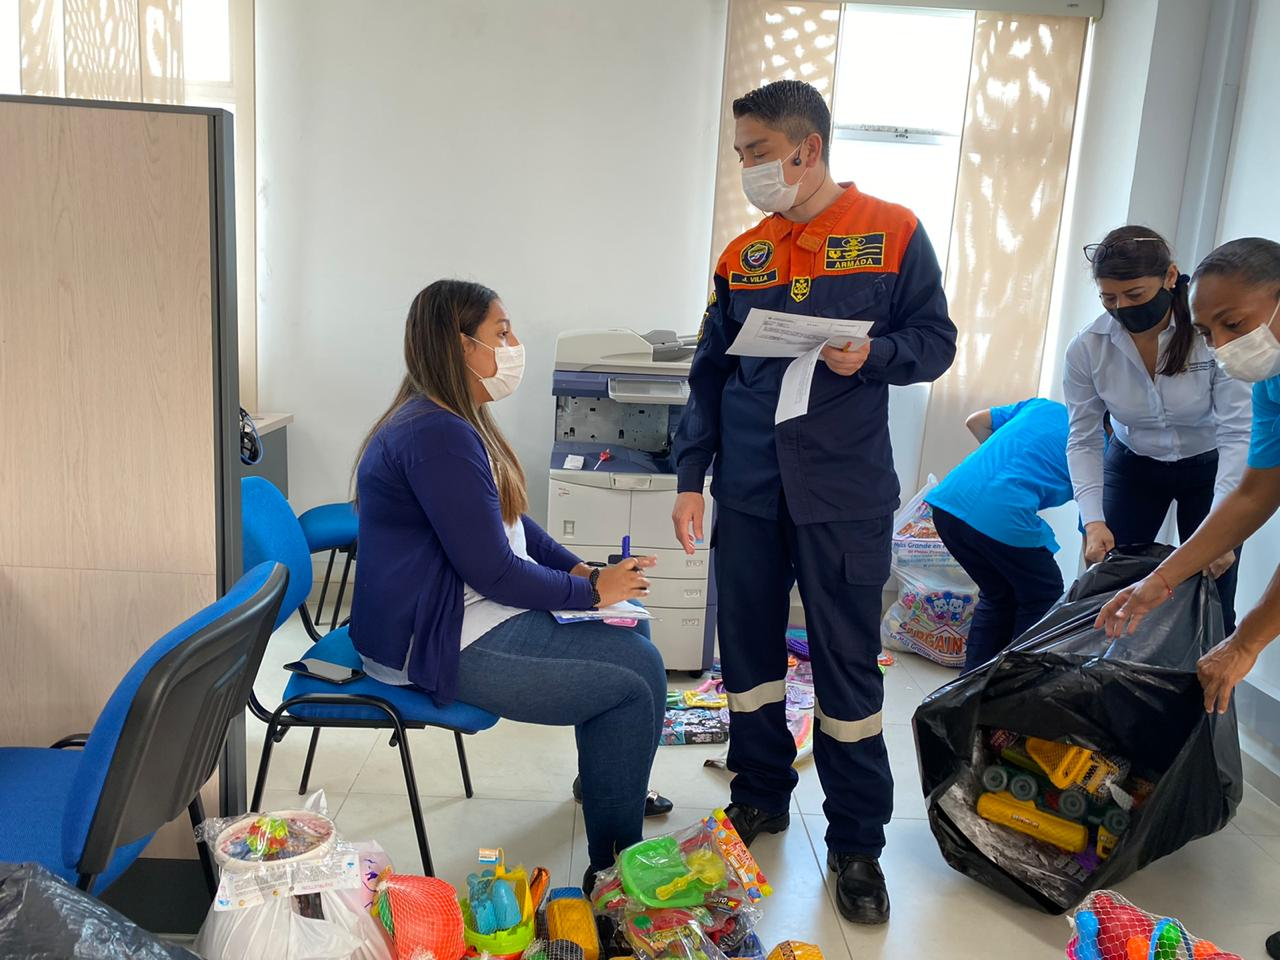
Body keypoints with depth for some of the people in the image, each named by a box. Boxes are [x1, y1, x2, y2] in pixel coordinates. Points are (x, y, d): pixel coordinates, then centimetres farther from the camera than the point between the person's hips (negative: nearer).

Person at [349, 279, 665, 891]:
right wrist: (591, 591, -10)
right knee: (637, 676, -11)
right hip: (438, 646, -11)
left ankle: (607, 783, 32)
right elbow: (492, 569, -22)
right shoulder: (439, 437, -22)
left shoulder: (447, 421, 12)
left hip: (461, 616, 11)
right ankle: (615, 869, 4)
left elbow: (511, 522, 18)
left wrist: (579, 569, 4)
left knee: (635, 641, 11)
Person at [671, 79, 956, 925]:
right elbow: (709, 375, 10)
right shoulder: (742, 257, 9)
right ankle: (761, 798, 31)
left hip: (845, 490, -3)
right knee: (748, 652, 11)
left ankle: (858, 841, 19)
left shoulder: (892, 232, 0)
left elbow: (935, 340, 2)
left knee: (849, 666, 3)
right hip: (748, 488, 4)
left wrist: (873, 355, -20)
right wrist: (690, 481, 5)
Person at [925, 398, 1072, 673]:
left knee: (997, 596, 25)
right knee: (1044, 600, 17)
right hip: (1003, 518, -6)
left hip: (947, 499, 7)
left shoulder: (1043, 405, 23)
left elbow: (975, 421, 25)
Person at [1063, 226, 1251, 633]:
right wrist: (1093, 520, -23)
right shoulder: (1087, 348, -19)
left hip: (1209, 467, -2)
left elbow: (1238, 435, -25)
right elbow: (1083, 441, -12)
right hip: (1132, 465, 2)